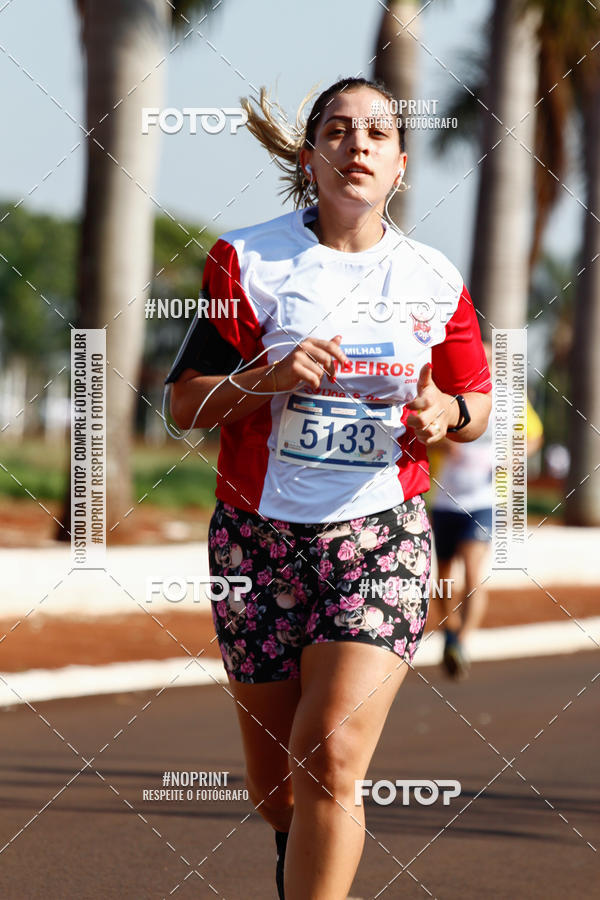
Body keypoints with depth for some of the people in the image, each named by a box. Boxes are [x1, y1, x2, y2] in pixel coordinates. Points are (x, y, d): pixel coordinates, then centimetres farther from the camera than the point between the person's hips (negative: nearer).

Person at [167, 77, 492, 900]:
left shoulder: (434, 279, 5)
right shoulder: (247, 260, -1)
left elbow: (478, 402, 16)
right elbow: (185, 401, 0)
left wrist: (445, 413, -7)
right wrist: (270, 378, -18)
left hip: (381, 535, 0)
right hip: (261, 533, 1)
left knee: (330, 757, -19)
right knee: (275, 788, 10)